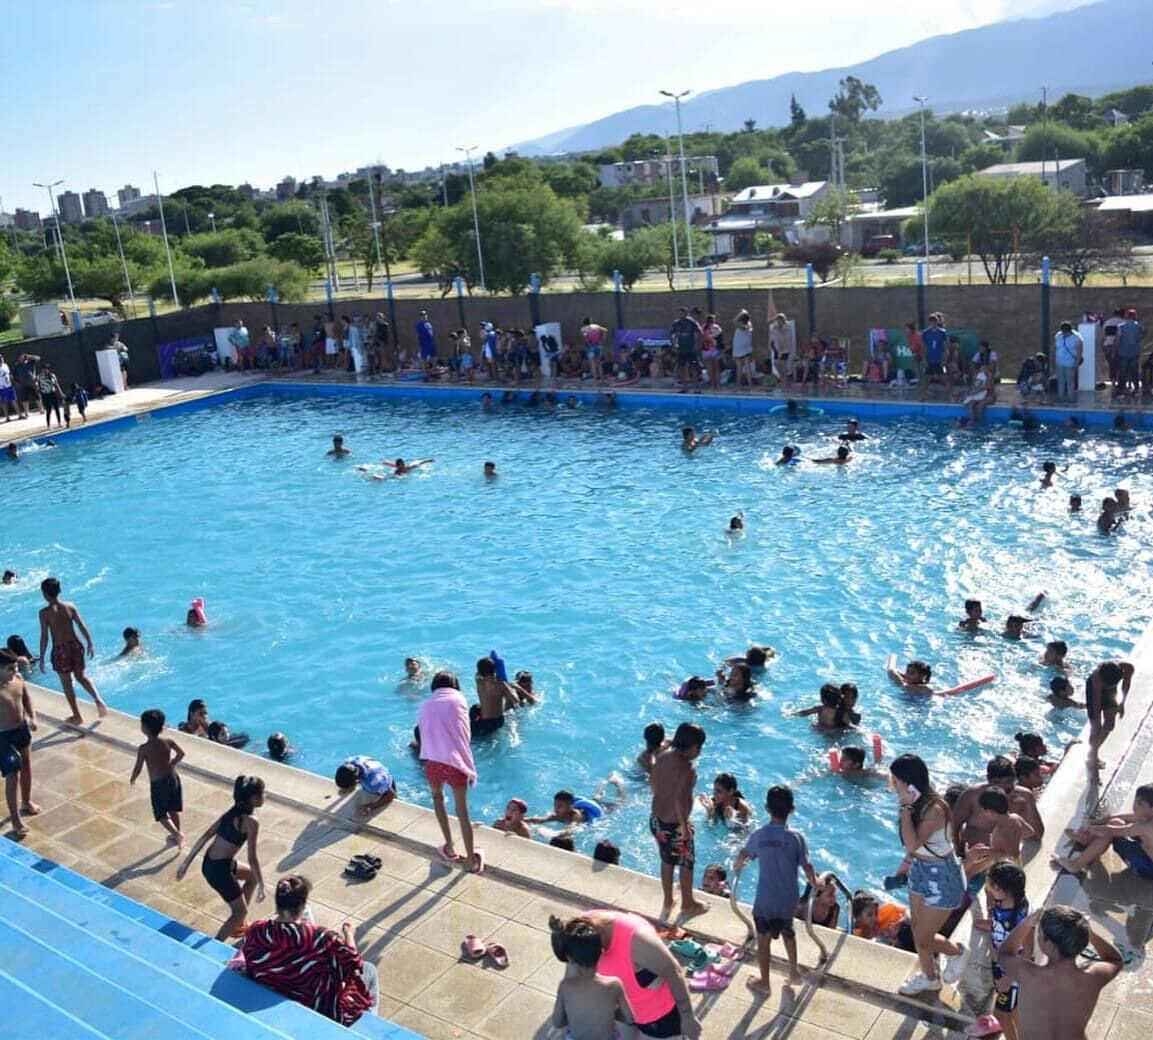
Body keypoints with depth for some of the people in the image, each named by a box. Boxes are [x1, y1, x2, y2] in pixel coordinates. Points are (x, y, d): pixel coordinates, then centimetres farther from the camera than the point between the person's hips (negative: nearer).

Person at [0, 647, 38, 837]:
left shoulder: (19, 679, -7)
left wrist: (33, 719, -7)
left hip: (22, 730, 7)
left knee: (26, 767, 23)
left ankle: (26, 803, 46)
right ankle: (16, 820, 5)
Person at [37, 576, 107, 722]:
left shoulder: (44, 612, -12)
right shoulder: (70, 606, -1)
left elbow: (44, 636, -12)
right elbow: (82, 626, 1)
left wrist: (41, 658, -5)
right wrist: (90, 644, 11)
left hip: (60, 650, -4)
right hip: (75, 645, 4)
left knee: (66, 683, 11)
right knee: (81, 676, 23)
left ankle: (77, 716, 18)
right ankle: (99, 699, 2)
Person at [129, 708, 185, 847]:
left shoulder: (143, 748, -16)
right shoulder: (168, 741, -3)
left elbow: (138, 768, -11)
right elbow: (181, 753, 3)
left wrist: (132, 780, 9)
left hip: (158, 783, -5)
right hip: (173, 778, 5)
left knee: (161, 815, 7)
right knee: (173, 810, 22)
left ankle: (177, 834, -11)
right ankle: (177, 834, 33)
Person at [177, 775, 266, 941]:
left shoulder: (232, 811, 6)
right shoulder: (252, 822, -18)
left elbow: (205, 836, 7)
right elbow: (252, 858, -19)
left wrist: (186, 862, 12)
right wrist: (262, 886, -9)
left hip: (209, 863, 8)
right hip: (219, 869, -8)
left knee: (253, 875, 28)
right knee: (241, 911, 11)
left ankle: (237, 925, 37)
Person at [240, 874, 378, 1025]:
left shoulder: (254, 932, -21)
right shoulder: (321, 938, -31)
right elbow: (354, 964, -16)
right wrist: (349, 935, 3)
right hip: (320, 1013, -5)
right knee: (369, 969, 20)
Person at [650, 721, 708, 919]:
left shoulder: (662, 757, -4)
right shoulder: (687, 770, -27)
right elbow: (680, 801, -29)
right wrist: (684, 827, -18)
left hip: (656, 819, 7)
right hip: (674, 825, -7)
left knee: (666, 861, 26)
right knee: (686, 864, 18)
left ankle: (667, 902, 41)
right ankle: (688, 905, 35)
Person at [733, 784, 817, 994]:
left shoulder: (758, 835, -9)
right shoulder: (796, 837, -13)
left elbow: (743, 856, 9)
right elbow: (807, 867, -10)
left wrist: (736, 868, 31)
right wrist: (815, 885, 11)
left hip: (765, 898, -1)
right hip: (788, 897, 1)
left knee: (763, 938, 14)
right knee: (787, 932, 26)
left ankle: (764, 981, 25)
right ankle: (794, 973, 34)